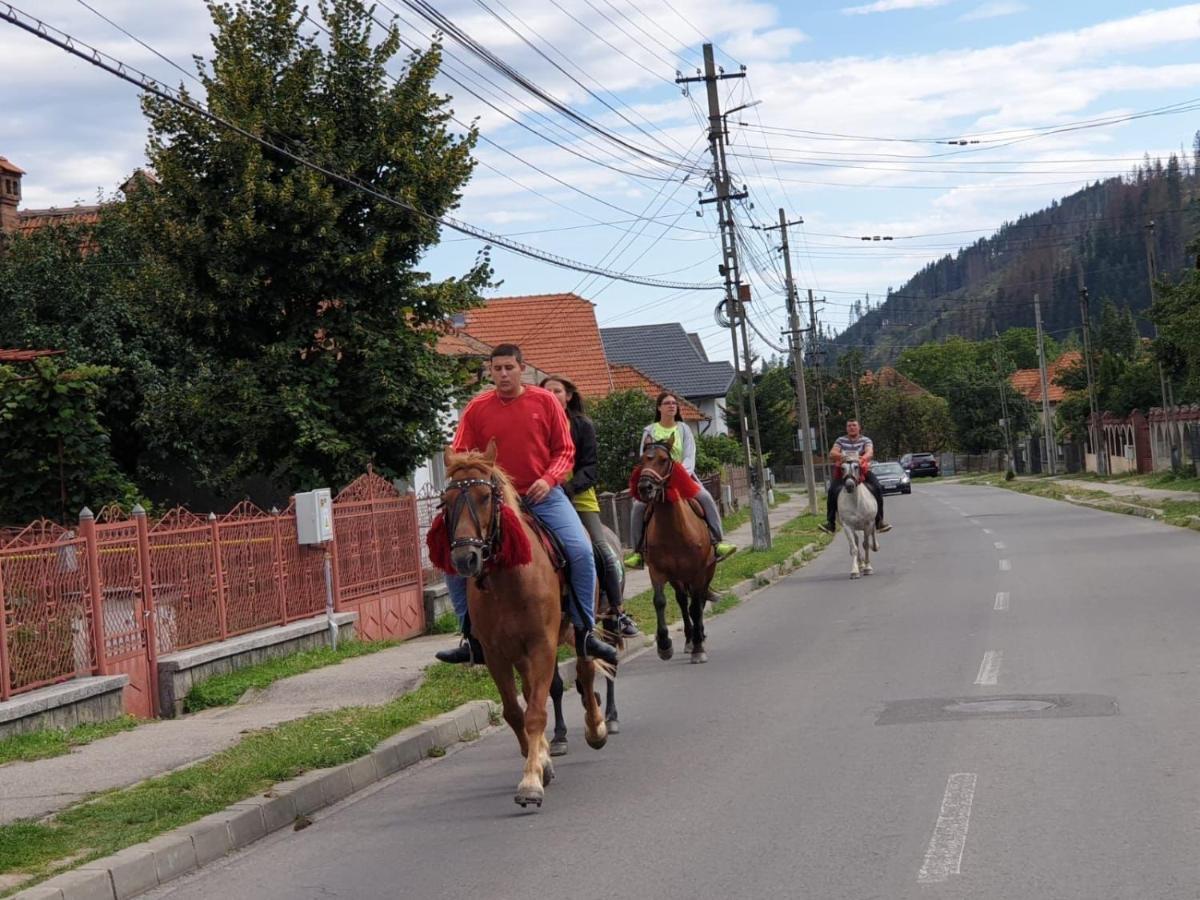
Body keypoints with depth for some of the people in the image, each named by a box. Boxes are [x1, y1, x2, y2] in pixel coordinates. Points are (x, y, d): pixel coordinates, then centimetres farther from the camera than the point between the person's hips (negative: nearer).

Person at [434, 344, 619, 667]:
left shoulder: (545, 402, 2)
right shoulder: (477, 409, 3)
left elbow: (565, 450, 4)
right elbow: (459, 456, 5)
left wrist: (549, 479, -13)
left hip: (543, 495, -1)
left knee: (581, 550, -20)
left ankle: (585, 632, -6)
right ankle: (472, 637, 1)